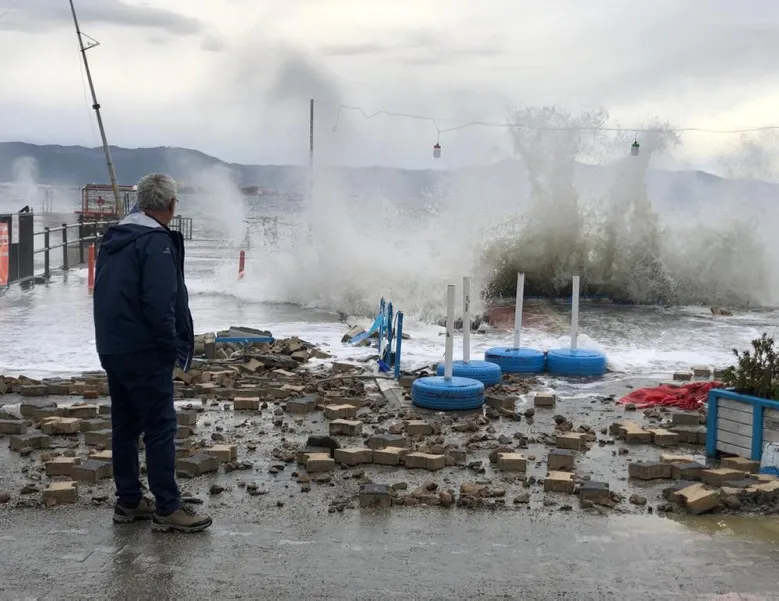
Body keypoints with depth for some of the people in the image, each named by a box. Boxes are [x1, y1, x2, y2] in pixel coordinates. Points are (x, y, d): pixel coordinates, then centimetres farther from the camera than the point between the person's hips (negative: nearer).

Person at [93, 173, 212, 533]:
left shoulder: (113, 239, 13)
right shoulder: (157, 243, -15)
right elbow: (160, 304, -22)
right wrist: (173, 347, -12)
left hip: (111, 349, 9)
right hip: (144, 352, -9)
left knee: (125, 425, 14)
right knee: (161, 428, -4)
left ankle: (128, 501, 22)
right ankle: (167, 508, -2)